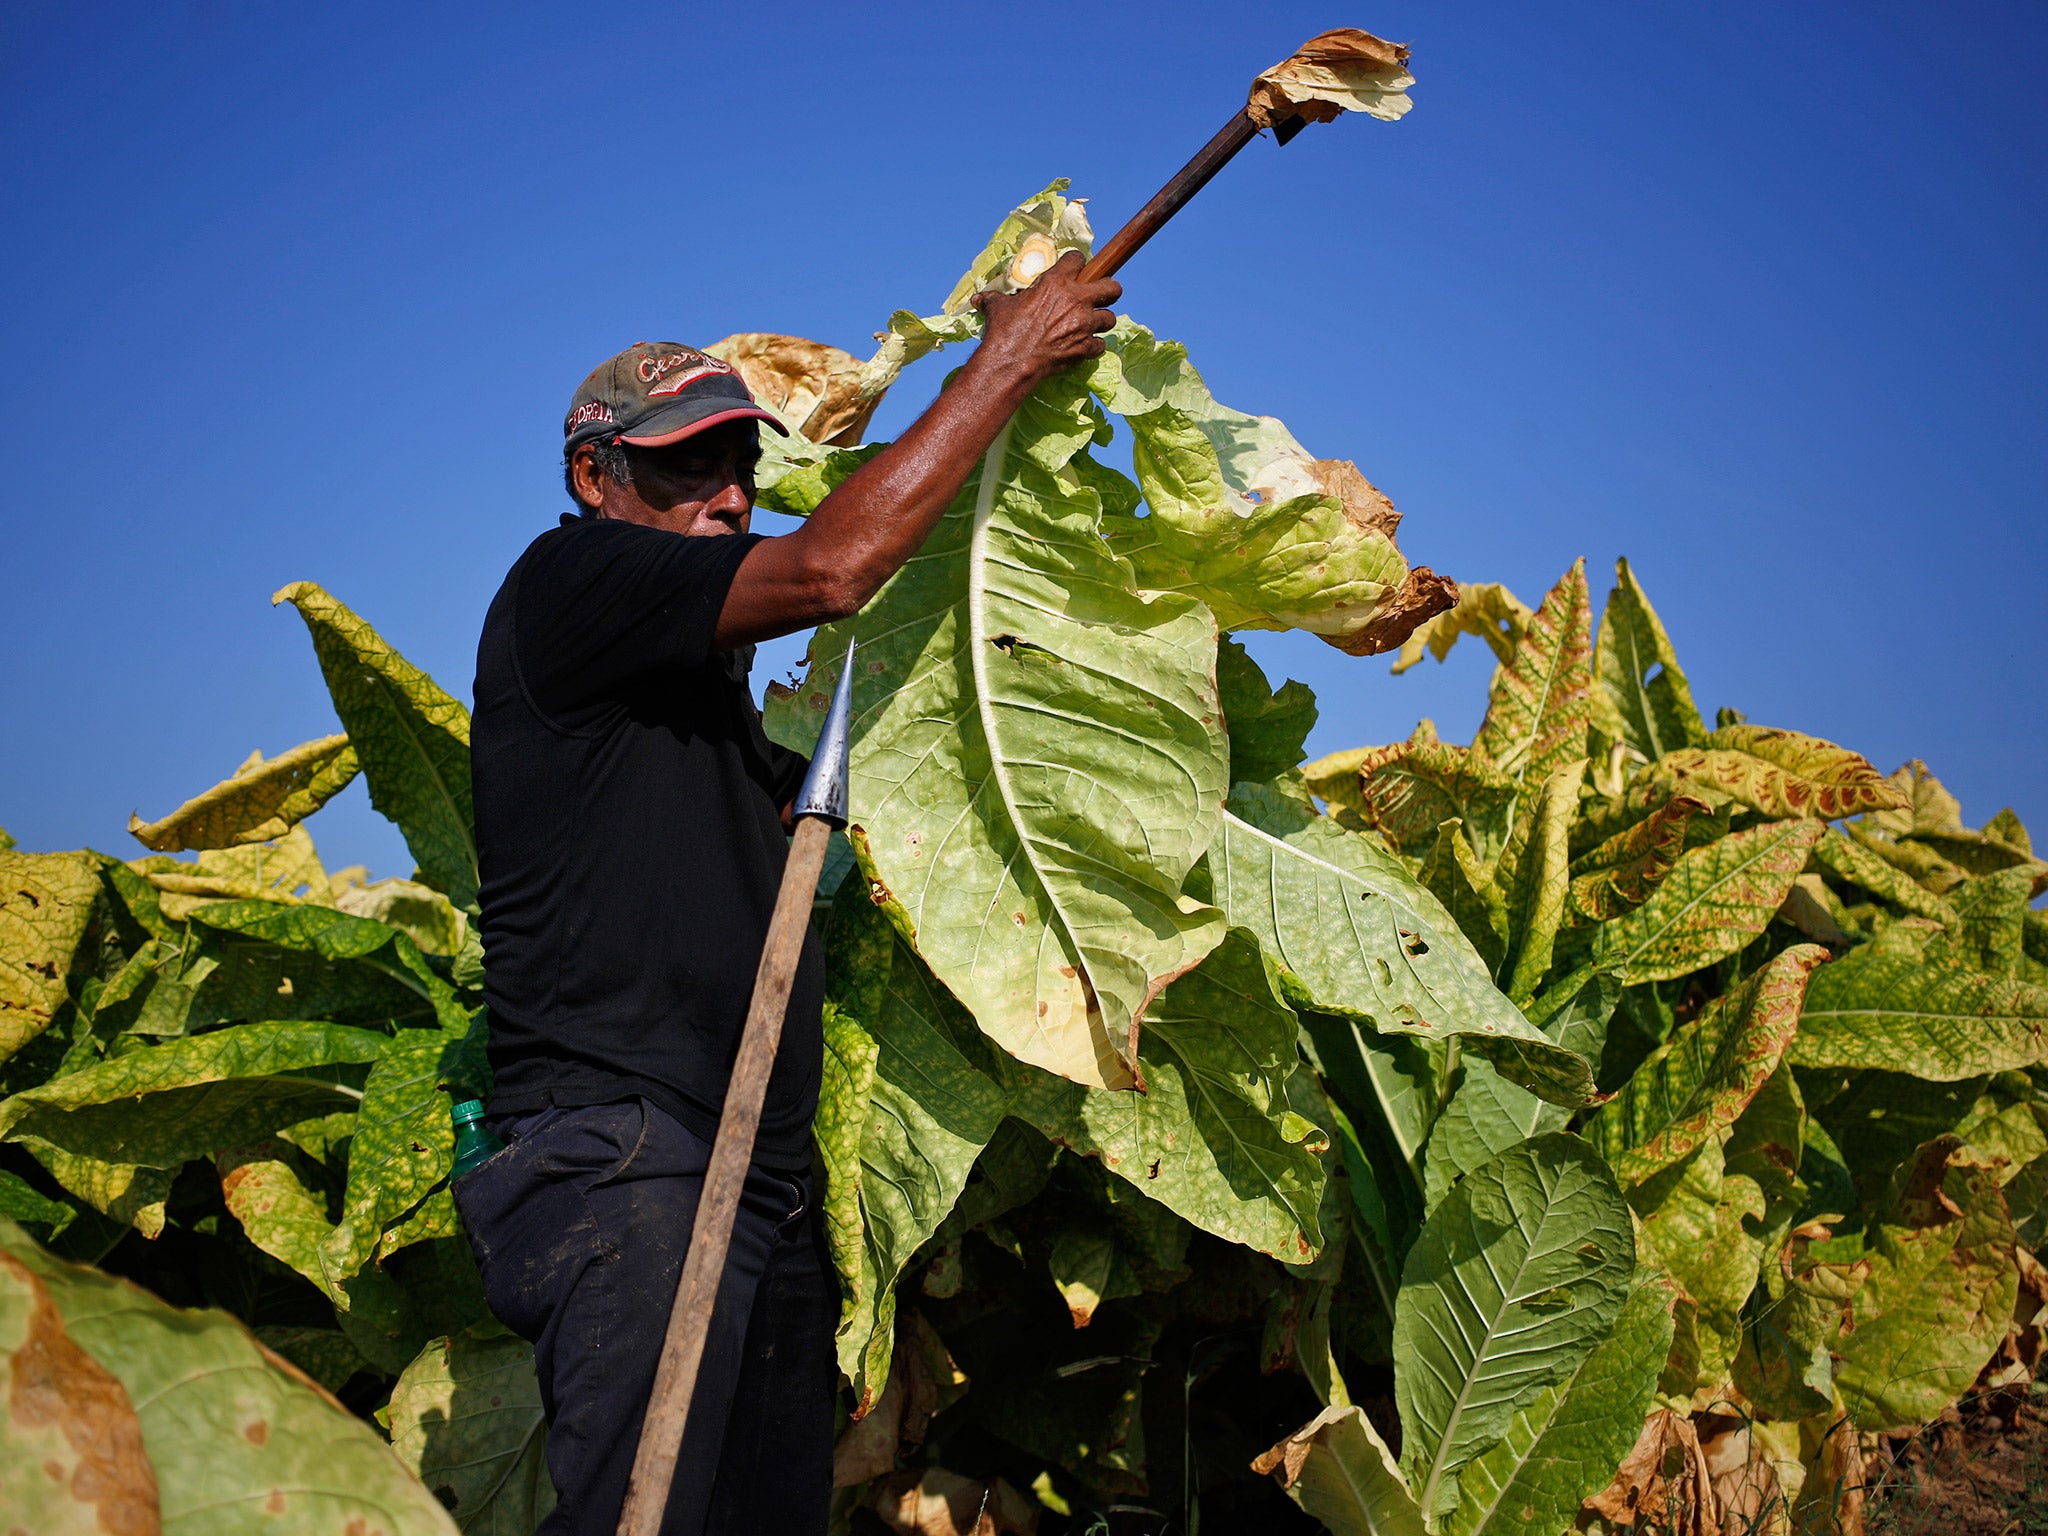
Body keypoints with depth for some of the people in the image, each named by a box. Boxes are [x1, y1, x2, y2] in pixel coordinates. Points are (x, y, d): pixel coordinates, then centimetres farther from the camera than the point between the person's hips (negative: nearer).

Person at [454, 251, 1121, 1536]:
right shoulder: (568, 584, -2)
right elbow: (831, 570, -14)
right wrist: (1004, 364, -5)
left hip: (766, 1181, 9)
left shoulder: (703, 684, 24)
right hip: (621, 1147, -9)